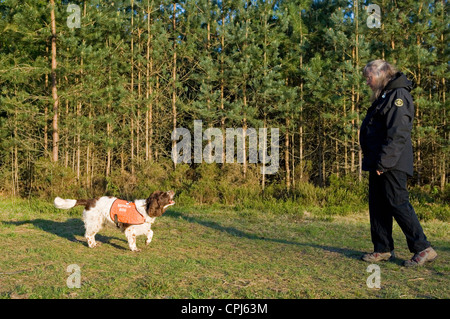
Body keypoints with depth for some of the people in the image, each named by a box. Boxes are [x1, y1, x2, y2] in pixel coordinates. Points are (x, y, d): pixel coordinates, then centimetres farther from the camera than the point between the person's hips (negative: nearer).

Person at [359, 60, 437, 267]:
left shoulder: (398, 95, -11)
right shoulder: (383, 97, 20)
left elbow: (397, 133, -20)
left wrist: (383, 162, -22)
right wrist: (373, 161, 15)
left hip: (391, 165, -10)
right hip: (378, 164, 10)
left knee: (398, 204, -7)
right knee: (378, 206, 10)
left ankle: (423, 249, 1)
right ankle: (383, 249, 18)